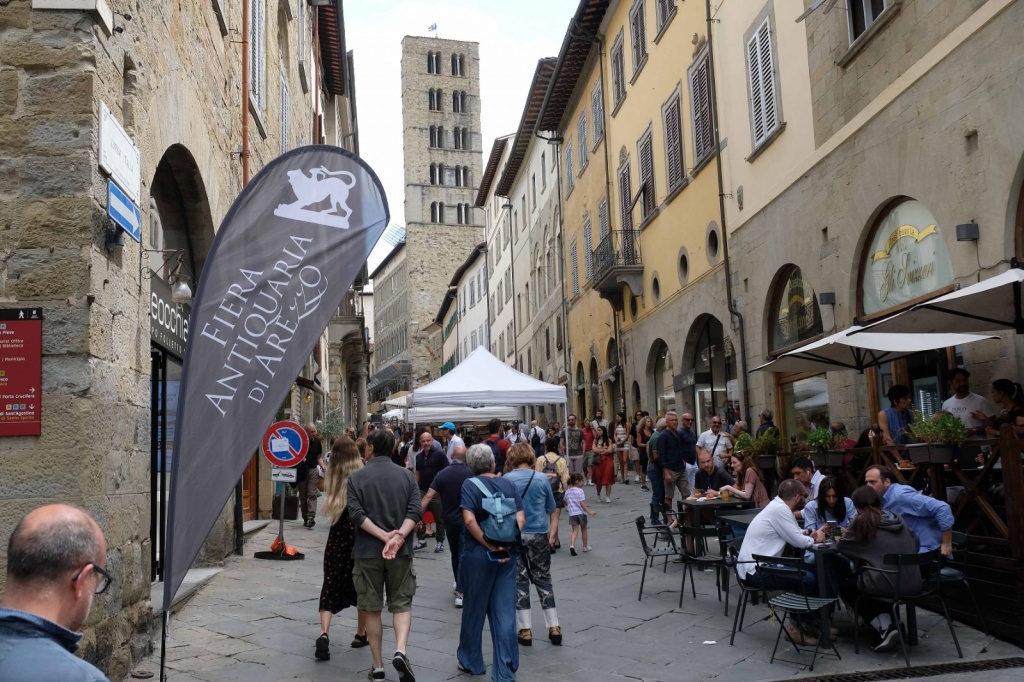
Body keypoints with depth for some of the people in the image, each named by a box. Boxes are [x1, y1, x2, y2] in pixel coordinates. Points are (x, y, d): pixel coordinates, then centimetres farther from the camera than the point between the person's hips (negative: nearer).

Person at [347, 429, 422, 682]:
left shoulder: (356, 477, -2)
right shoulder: (407, 475, 2)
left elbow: (356, 514, -13)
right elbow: (414, 511, -10)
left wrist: (385, 536, -14)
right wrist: (398, 537, -18)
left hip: (367, 551, -1)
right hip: (400, 551, 1)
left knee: (371, 609, 10)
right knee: (402, 604, 10)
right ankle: (400, 651, -12)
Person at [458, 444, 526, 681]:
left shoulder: (469, 485, -7)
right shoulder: (509, 484, 4)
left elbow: (470, 521, -19)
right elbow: (520, 519, -5)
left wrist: (490, 546, -14)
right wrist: (506, 545, -9)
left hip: (478, 554, -2)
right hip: (507, 555, 3)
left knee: (475, 609, 15)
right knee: (505, 612, 6)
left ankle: (471, 661, 31)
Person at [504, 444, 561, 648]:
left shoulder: (506, 480, -6)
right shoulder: (542, 478, -3)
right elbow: (551, 509, 6)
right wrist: (550, 532, 20)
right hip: (539, 534, 1)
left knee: (519, 580, 8)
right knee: (543, 579, 13)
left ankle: (525, 630, 9)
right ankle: (554, 627, 14)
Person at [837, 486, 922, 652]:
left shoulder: (861, 522, -4)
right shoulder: (897, 519, 9)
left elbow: (841, 546, 8)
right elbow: (914, 544, 23)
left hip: (887, 586, -6)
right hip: (913, 584, 6)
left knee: (845, 587, 22)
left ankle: (885, 628, 6)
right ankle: (890, 624, 19)